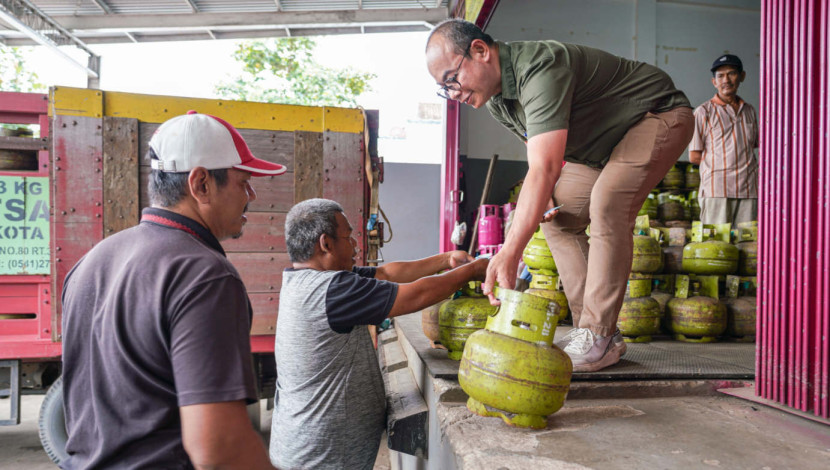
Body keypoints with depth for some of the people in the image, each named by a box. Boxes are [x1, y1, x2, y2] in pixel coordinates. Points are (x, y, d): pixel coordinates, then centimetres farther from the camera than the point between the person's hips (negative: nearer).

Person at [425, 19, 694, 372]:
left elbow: (545, 168, -45)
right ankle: (588, 328, 2)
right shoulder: (494, 98, -4)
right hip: (602, 145, 9)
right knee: (557, 218, -1)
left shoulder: (540, 67, -35)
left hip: (661, 115, -9)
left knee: (608, 202, -31)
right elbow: (542, 152, 10)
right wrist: (544, 193, -11)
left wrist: (510, 253, -52)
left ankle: (600, 338, -23)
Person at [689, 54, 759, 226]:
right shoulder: (704, 112, 1)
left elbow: (754, 146, 24)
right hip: (716, 190, -4)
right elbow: (694, 156, -1)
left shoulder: (749, 111, 16)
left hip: (748, 190, 4)